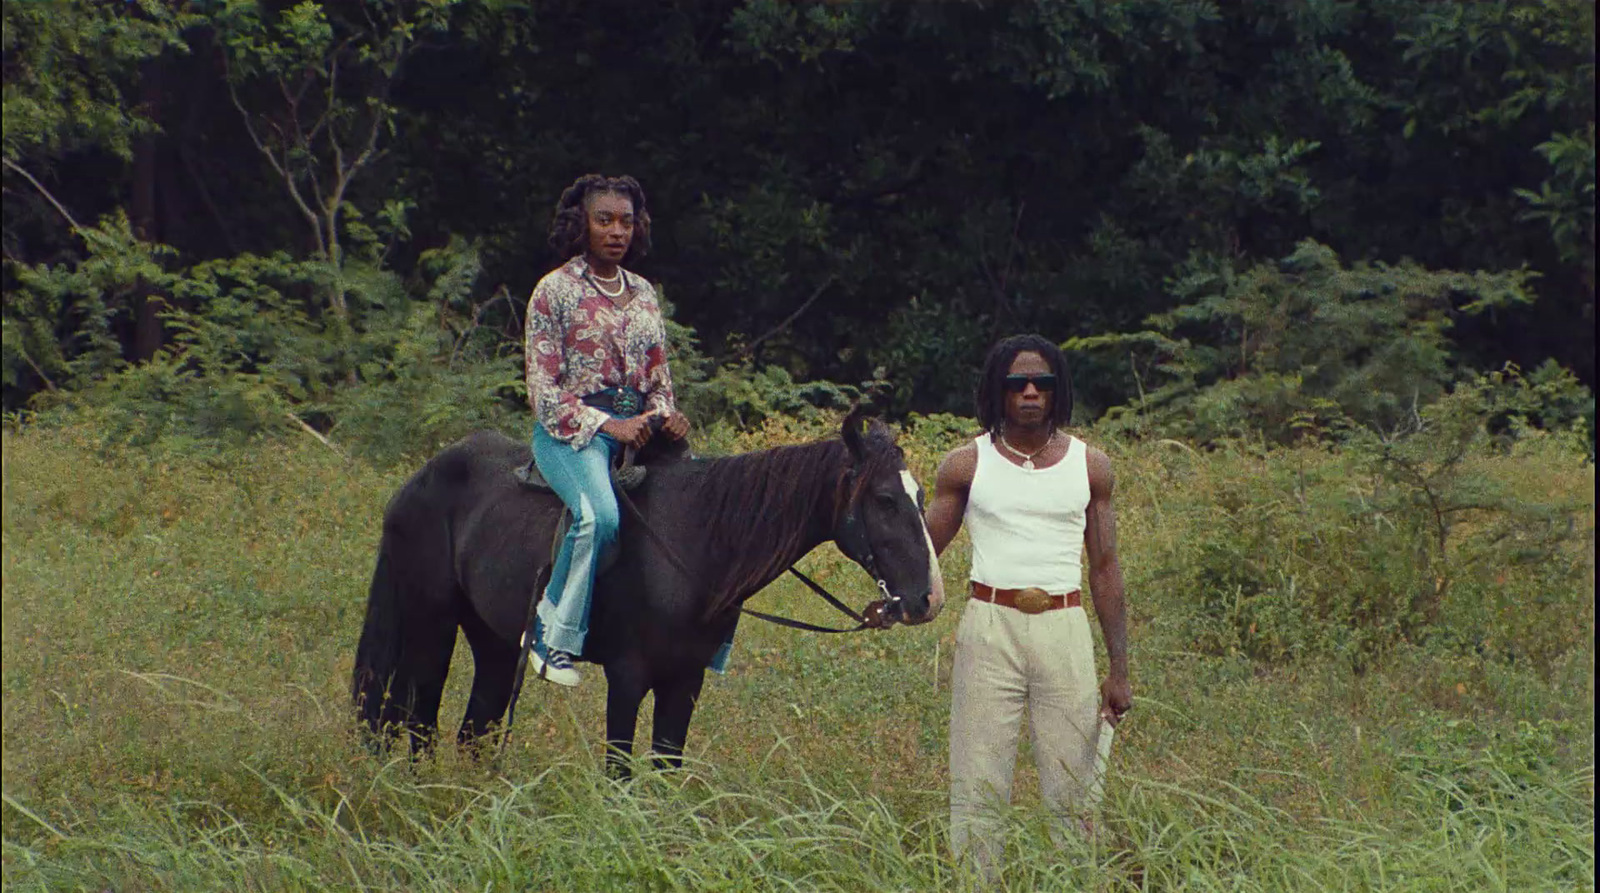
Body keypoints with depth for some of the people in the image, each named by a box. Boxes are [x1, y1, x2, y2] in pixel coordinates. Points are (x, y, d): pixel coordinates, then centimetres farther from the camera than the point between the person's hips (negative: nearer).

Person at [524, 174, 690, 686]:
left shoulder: (644, 295, 15)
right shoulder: (555, 291, -1)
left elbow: (658, 376, 20)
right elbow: (543, 389, -7)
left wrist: (665, 415, -4)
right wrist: (608, 426, -17)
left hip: (637, 427, 6)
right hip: (569, 431, -6)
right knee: (600, 515, -35)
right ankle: (554, 637, -24)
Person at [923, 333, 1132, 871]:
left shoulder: (1090, 467, 8)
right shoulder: (966, 465, 5)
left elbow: (1104, 570, 11)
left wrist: (1119, 670, 7)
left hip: (1065, 631, 1)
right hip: (989, 629, -1)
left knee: (1074, 796, 2)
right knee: (976, 791, -2)